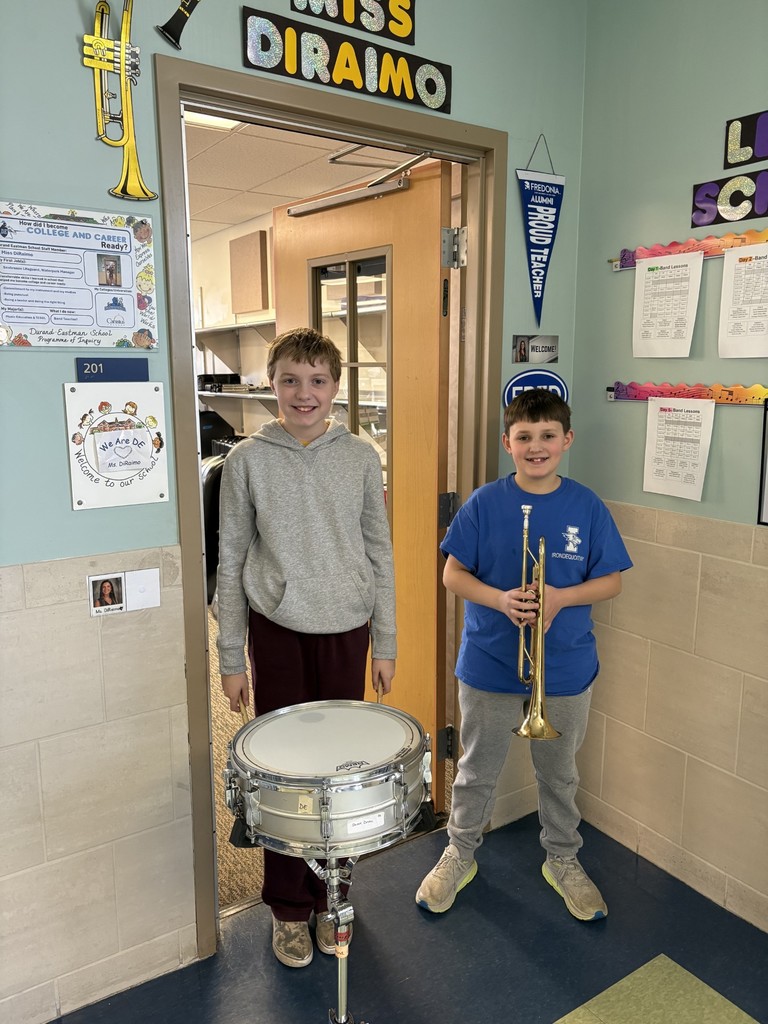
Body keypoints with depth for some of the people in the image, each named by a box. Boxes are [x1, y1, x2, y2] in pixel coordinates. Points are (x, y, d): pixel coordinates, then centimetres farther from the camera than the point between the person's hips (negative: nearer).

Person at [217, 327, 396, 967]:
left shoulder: (360, 458, 0)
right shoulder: (248, 460, -3)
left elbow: (380, 555, 4)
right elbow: (231, 564, 0)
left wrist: (385, 644, 4)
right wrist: (232, 658, 0)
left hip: (346, 631, 1)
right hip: (277, 632, -1)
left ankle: (329, 895, 33)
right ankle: (289, 907, 30)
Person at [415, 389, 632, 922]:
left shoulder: (587, 507, -6)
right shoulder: (485, 503, -8)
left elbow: (611, 580, -1)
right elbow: (453, 573, -5)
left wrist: (561, 597, -19)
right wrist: (500, 599, -22)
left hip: (566, 671, 1)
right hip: (489, 665, 0)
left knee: (559, 773, 20)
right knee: (476, 772, 17)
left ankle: (563, 859, 44)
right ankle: (460, 853, 40)